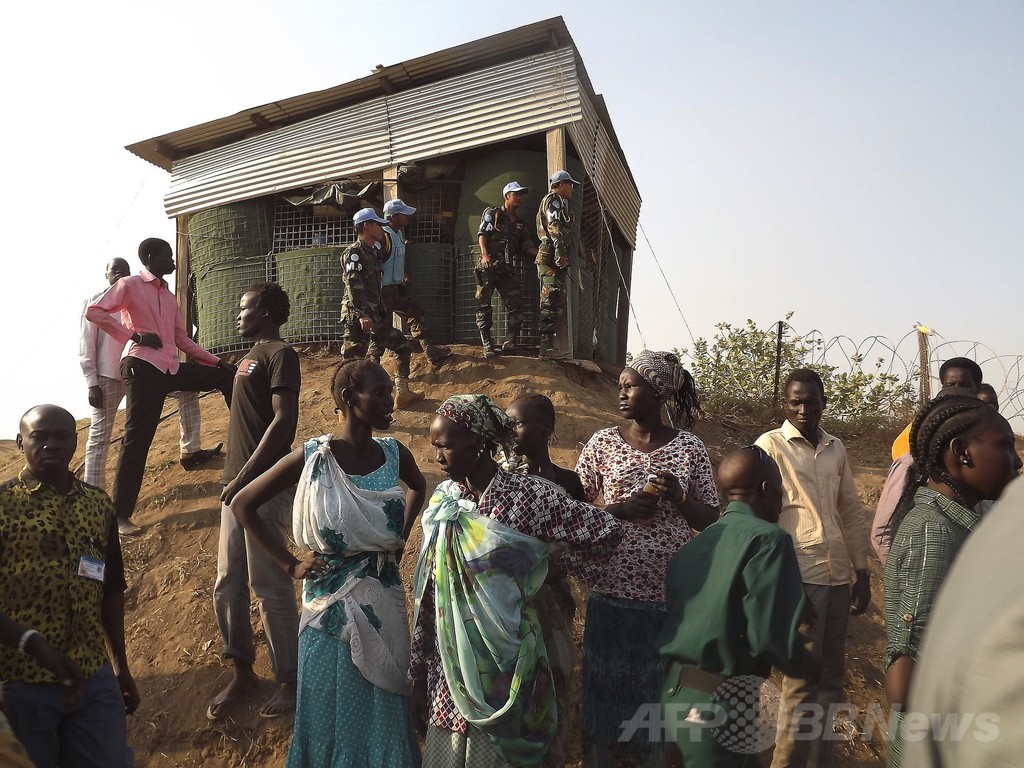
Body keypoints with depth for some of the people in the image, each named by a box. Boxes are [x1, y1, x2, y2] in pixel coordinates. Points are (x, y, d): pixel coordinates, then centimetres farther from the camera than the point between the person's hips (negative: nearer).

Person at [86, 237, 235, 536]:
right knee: (137, 439, -7)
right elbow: (93, 311, -11)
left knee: (226, 375, 10)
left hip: (171, 369, 7)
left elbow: (182, 339, 21)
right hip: (142, 368, -7)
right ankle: (120, 514, -1)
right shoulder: (130, 285, -1)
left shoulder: (168, 295, 20)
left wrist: (216, 360, 15)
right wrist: (134, 335, -14)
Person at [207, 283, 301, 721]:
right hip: (237, 486, 9)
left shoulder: (280, 354, -9)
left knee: (269, 587, -2)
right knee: (228, 585, 12)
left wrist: (244, 479, -18)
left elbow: (284, 422, -19)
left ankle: (289, 682, 13)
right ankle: (241, 674, 27)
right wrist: (233, 477, 14)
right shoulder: (253, 354, 18)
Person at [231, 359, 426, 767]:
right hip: (331, 599, -3)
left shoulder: (394, 453, -5)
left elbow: (418, 487, 19)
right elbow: (243, 505, -4)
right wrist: (290, 564, -6)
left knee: (384, 711, 16)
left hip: (384, 598, 3)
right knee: (332, 712, 13)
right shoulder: (312, 457, -15)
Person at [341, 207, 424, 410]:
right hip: (358, 317, -10)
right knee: (354, 361, -7)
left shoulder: (371, 252, 18)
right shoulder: (354, 253, -12)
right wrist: (362, 315, -29)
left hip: (375, 315, 10)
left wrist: (381, 311, 24)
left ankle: (402, 394, 17)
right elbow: (354, 286, -22)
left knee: (401, 344, 14)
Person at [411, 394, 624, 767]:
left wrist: (540, 563, -1)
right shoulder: (443, 498, 0)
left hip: (503, 656, -4)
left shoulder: (529, 497, -17)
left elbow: (607, 530, -14)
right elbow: (429, 585, 6)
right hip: (449, 657, 5)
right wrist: (421, 659, 8)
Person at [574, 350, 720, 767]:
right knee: (604, 686, 7)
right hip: (613, 592, 0)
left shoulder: (689, 447, 0)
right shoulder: (603, 442, 0)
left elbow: (710, 520, 4)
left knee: (660, 690, 11)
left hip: (671, 596, 0)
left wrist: (679, 497, -15)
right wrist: (619, 510, -15)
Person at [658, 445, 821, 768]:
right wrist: (810, 666, 1)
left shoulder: (693, 544, 9)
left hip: (674, 692, 7)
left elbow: (677, 621, 11)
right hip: (717, 704, -7)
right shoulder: (767, 539, -12)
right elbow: (772, 637, -18)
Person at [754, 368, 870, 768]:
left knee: (831, 676, 13)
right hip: (798, 577, -6)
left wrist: (862, 573, 14)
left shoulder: (836, 449, 11)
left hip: (838, 577, 6)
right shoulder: (770, 445, -6)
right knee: (802, 678, -1)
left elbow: (852, 513, 17)